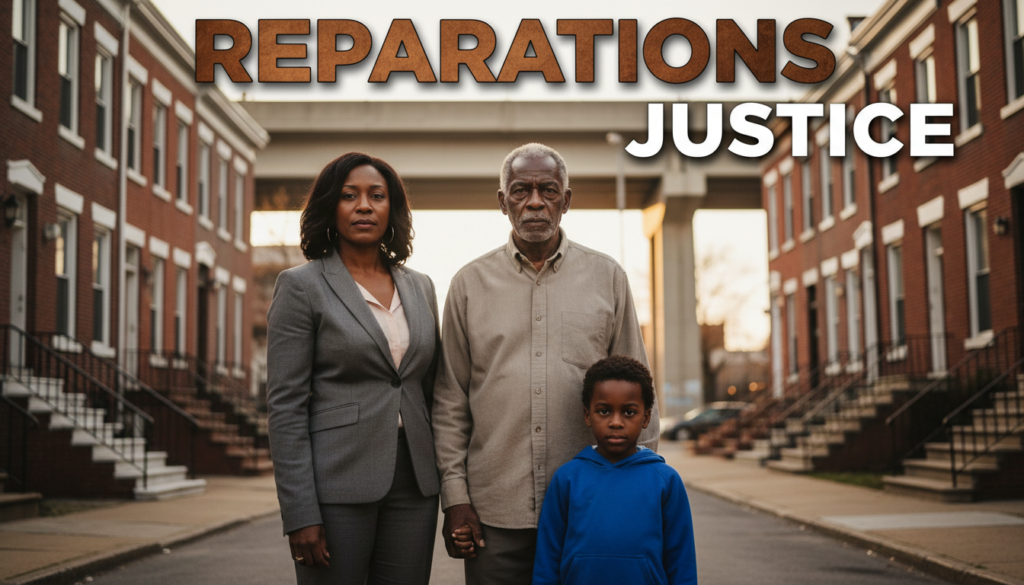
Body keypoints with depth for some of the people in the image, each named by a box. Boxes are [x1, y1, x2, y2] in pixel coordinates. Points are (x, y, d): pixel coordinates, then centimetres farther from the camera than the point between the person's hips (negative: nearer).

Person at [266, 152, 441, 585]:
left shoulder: (420, 288, 12)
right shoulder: (302, 285, -3)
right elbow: (286, 406, -8)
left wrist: (445, 485, 11)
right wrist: (300, 514, -14)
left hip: (413, 484, 5)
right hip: (338, 484, -4)